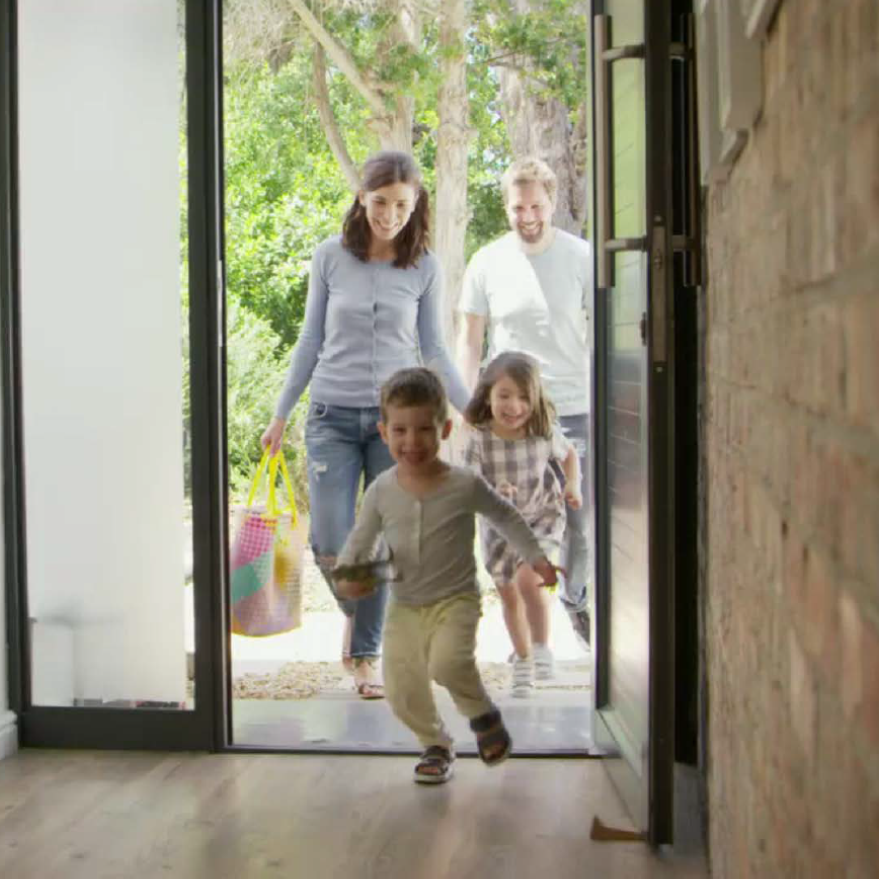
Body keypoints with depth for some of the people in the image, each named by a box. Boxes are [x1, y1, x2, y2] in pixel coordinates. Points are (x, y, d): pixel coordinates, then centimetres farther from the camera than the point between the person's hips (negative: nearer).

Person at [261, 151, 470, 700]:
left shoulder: (424, 267, 1)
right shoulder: (331, 257, 1)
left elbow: (434, 351, 7)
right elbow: (311, 342, 8)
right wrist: (281, 414, 9)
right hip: (333, 416, 0)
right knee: (331, 546, -6)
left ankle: (367, 654, 17)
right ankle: (356, 611, 26)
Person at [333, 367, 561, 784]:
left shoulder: (465, 485, -11)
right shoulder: (381, 491, -5)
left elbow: (505, 515, 7)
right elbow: (360, 540, 5)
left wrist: (536, 556, 5)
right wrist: (346, 575, -13)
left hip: (456, 599, -3)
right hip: (404, 607, 3)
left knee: (448, 662, -28)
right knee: (401, 690, 0)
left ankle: (483, 713, 4)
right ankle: (436, 744, 28)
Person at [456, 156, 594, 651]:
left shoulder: (581, 257, 0)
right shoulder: (488, 263, 2)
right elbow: (470, 340, 8)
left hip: (574, 410, 0)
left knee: (582, 522, 6)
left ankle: (575, 598, 33)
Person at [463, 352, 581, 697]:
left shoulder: (545, 433, -19)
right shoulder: (479, 442, -24)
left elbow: (568, 454, 4)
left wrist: (573, 485, -12)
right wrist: (495, 495, -44)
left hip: (542, 517, -1)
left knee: (528, 580, -25)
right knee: (508, 595, 16)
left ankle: (542, 647, -1)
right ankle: (522, 660, 39)